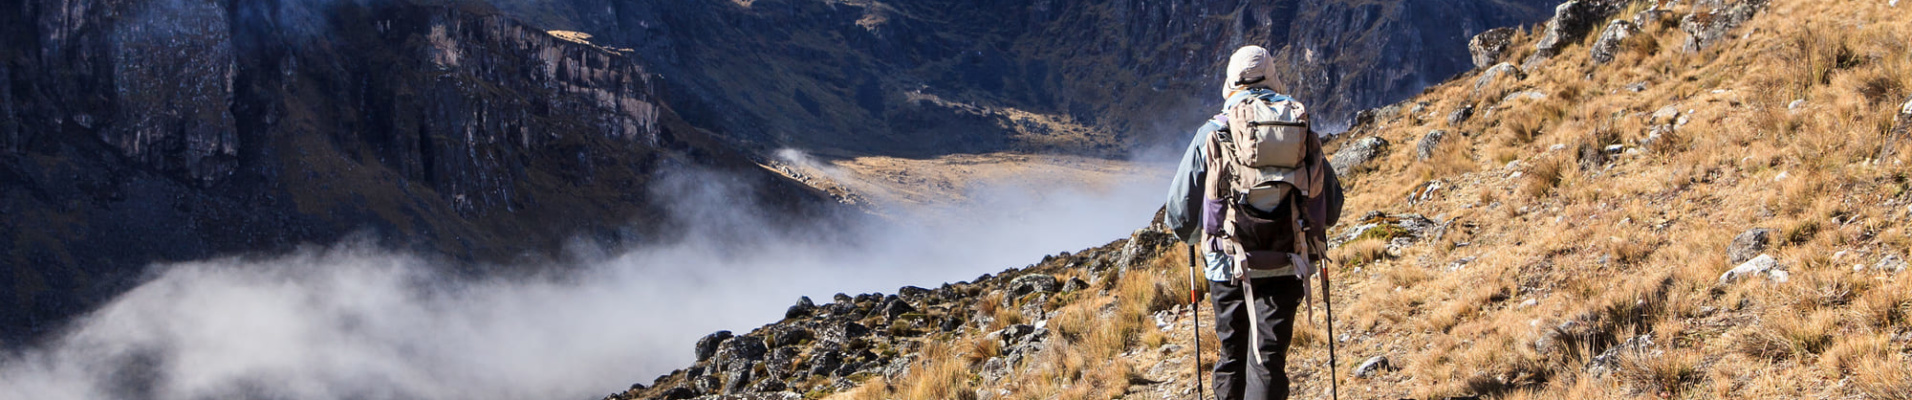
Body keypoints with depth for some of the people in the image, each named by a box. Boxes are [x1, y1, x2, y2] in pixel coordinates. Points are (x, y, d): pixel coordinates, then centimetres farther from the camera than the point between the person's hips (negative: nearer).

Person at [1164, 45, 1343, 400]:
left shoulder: (1213, 134, -2)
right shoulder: (1301, 133, 2)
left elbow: (1180, 211, 2)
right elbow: (1332, 205, 8)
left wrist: (1193, 236, 25)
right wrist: (1309, 228, 30)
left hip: (1227, 267, 0)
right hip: (1285, 267, 0)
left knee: (1232, 357, 17)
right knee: (1269, 361, -1)